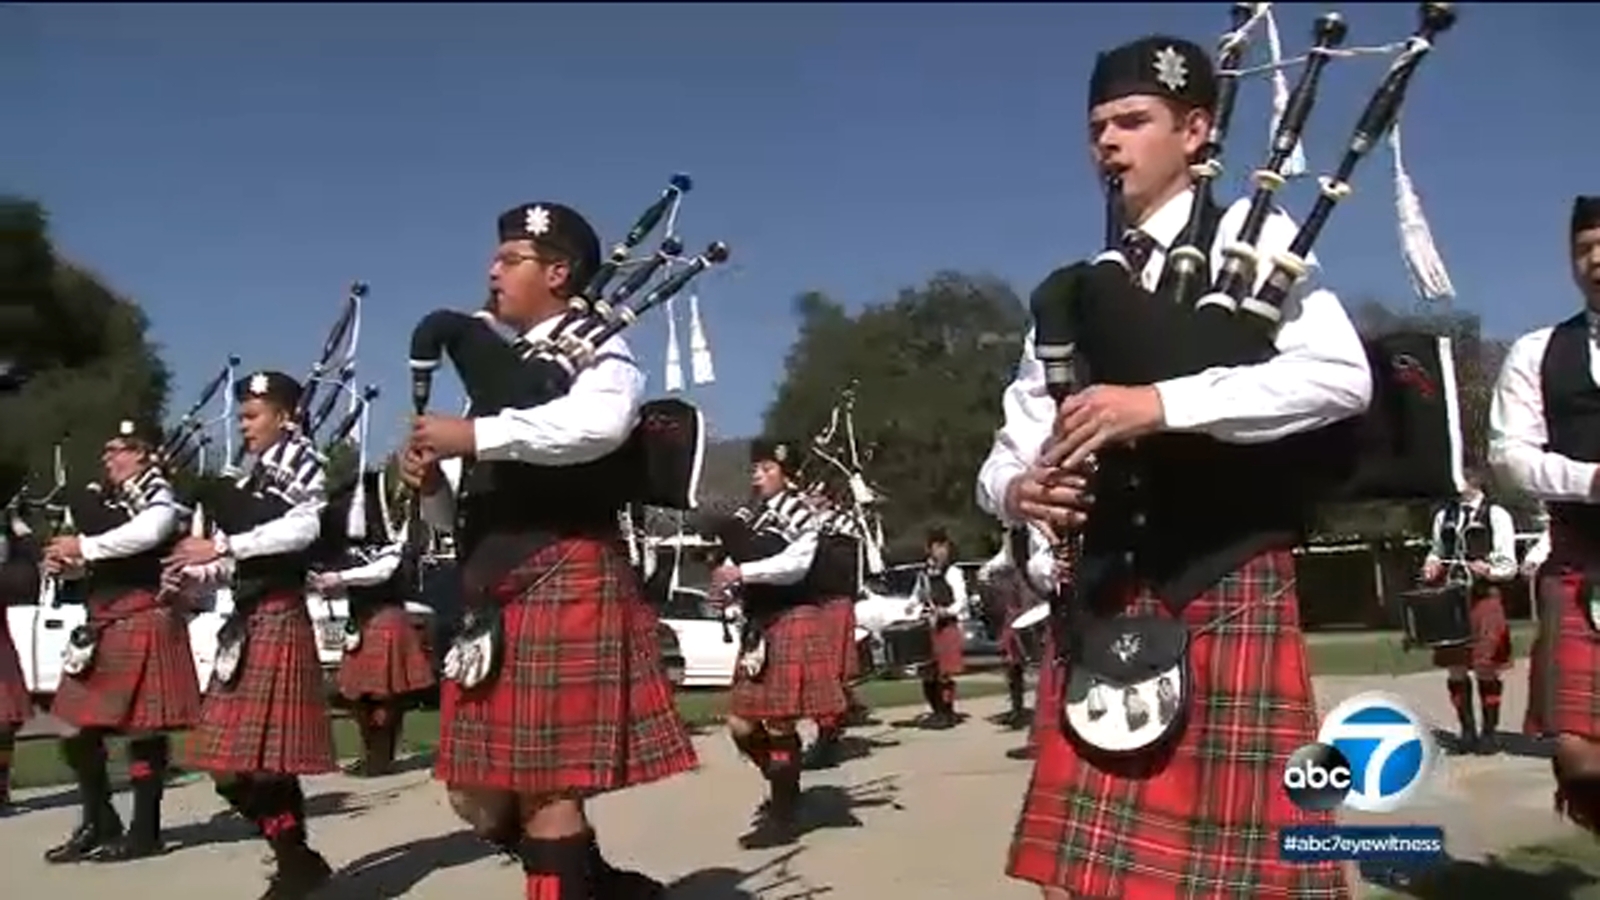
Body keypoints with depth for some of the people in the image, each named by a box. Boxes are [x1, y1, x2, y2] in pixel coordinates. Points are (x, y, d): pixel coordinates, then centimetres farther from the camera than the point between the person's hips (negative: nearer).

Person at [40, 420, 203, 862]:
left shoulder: (158, 496, -7)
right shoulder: (107, 499, 18)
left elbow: (147, 533, -30)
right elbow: (94, 563, 23)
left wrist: (83, 546, -22)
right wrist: (65, 563, 0)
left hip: (143, 624, -8)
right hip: (105, 627, 8)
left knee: (142, 730, -1)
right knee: (82, 730, 10)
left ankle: (144, 832, 9)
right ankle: (99, 825, 24)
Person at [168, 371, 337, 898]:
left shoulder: (300, 460, -3)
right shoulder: (252, 476, 20)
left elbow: (303, 528, -20)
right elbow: (240, 562, 16)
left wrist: (221, 545, -21)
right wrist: (195, 573, -3)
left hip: (279, 618, -9)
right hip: (245, 621, 9)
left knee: (268, 756, -6)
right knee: (233, 760, 9)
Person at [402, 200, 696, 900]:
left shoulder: (598, 348, 1)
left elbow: (600, 423, -25)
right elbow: (462, 514, 22)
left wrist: (475, 436, -23)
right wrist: (431, 484, 0)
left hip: (563, 584, -8)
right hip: (492, 595, 9)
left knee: (546, 785, -6)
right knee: (479, 794, 12)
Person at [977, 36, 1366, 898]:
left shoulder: (1253, 236, 4)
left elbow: (1341, 375, -13)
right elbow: (1009, 449, 13)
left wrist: (1162, 403, -21)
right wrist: (1019, 490, -11)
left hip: (1227, 589, -4)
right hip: (1102, 598, 4)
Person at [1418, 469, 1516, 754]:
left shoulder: (1496, 515, 0)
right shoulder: (1444, 515, 14)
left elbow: (1509, 565, -2)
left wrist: (1488, 569, -21)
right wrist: (1431, 566, 3)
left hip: (1484, 597, -4)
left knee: (1485, 668, -4)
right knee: (1455, 668, 6)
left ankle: (1489, 731, 9)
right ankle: (1467, 730, 18)